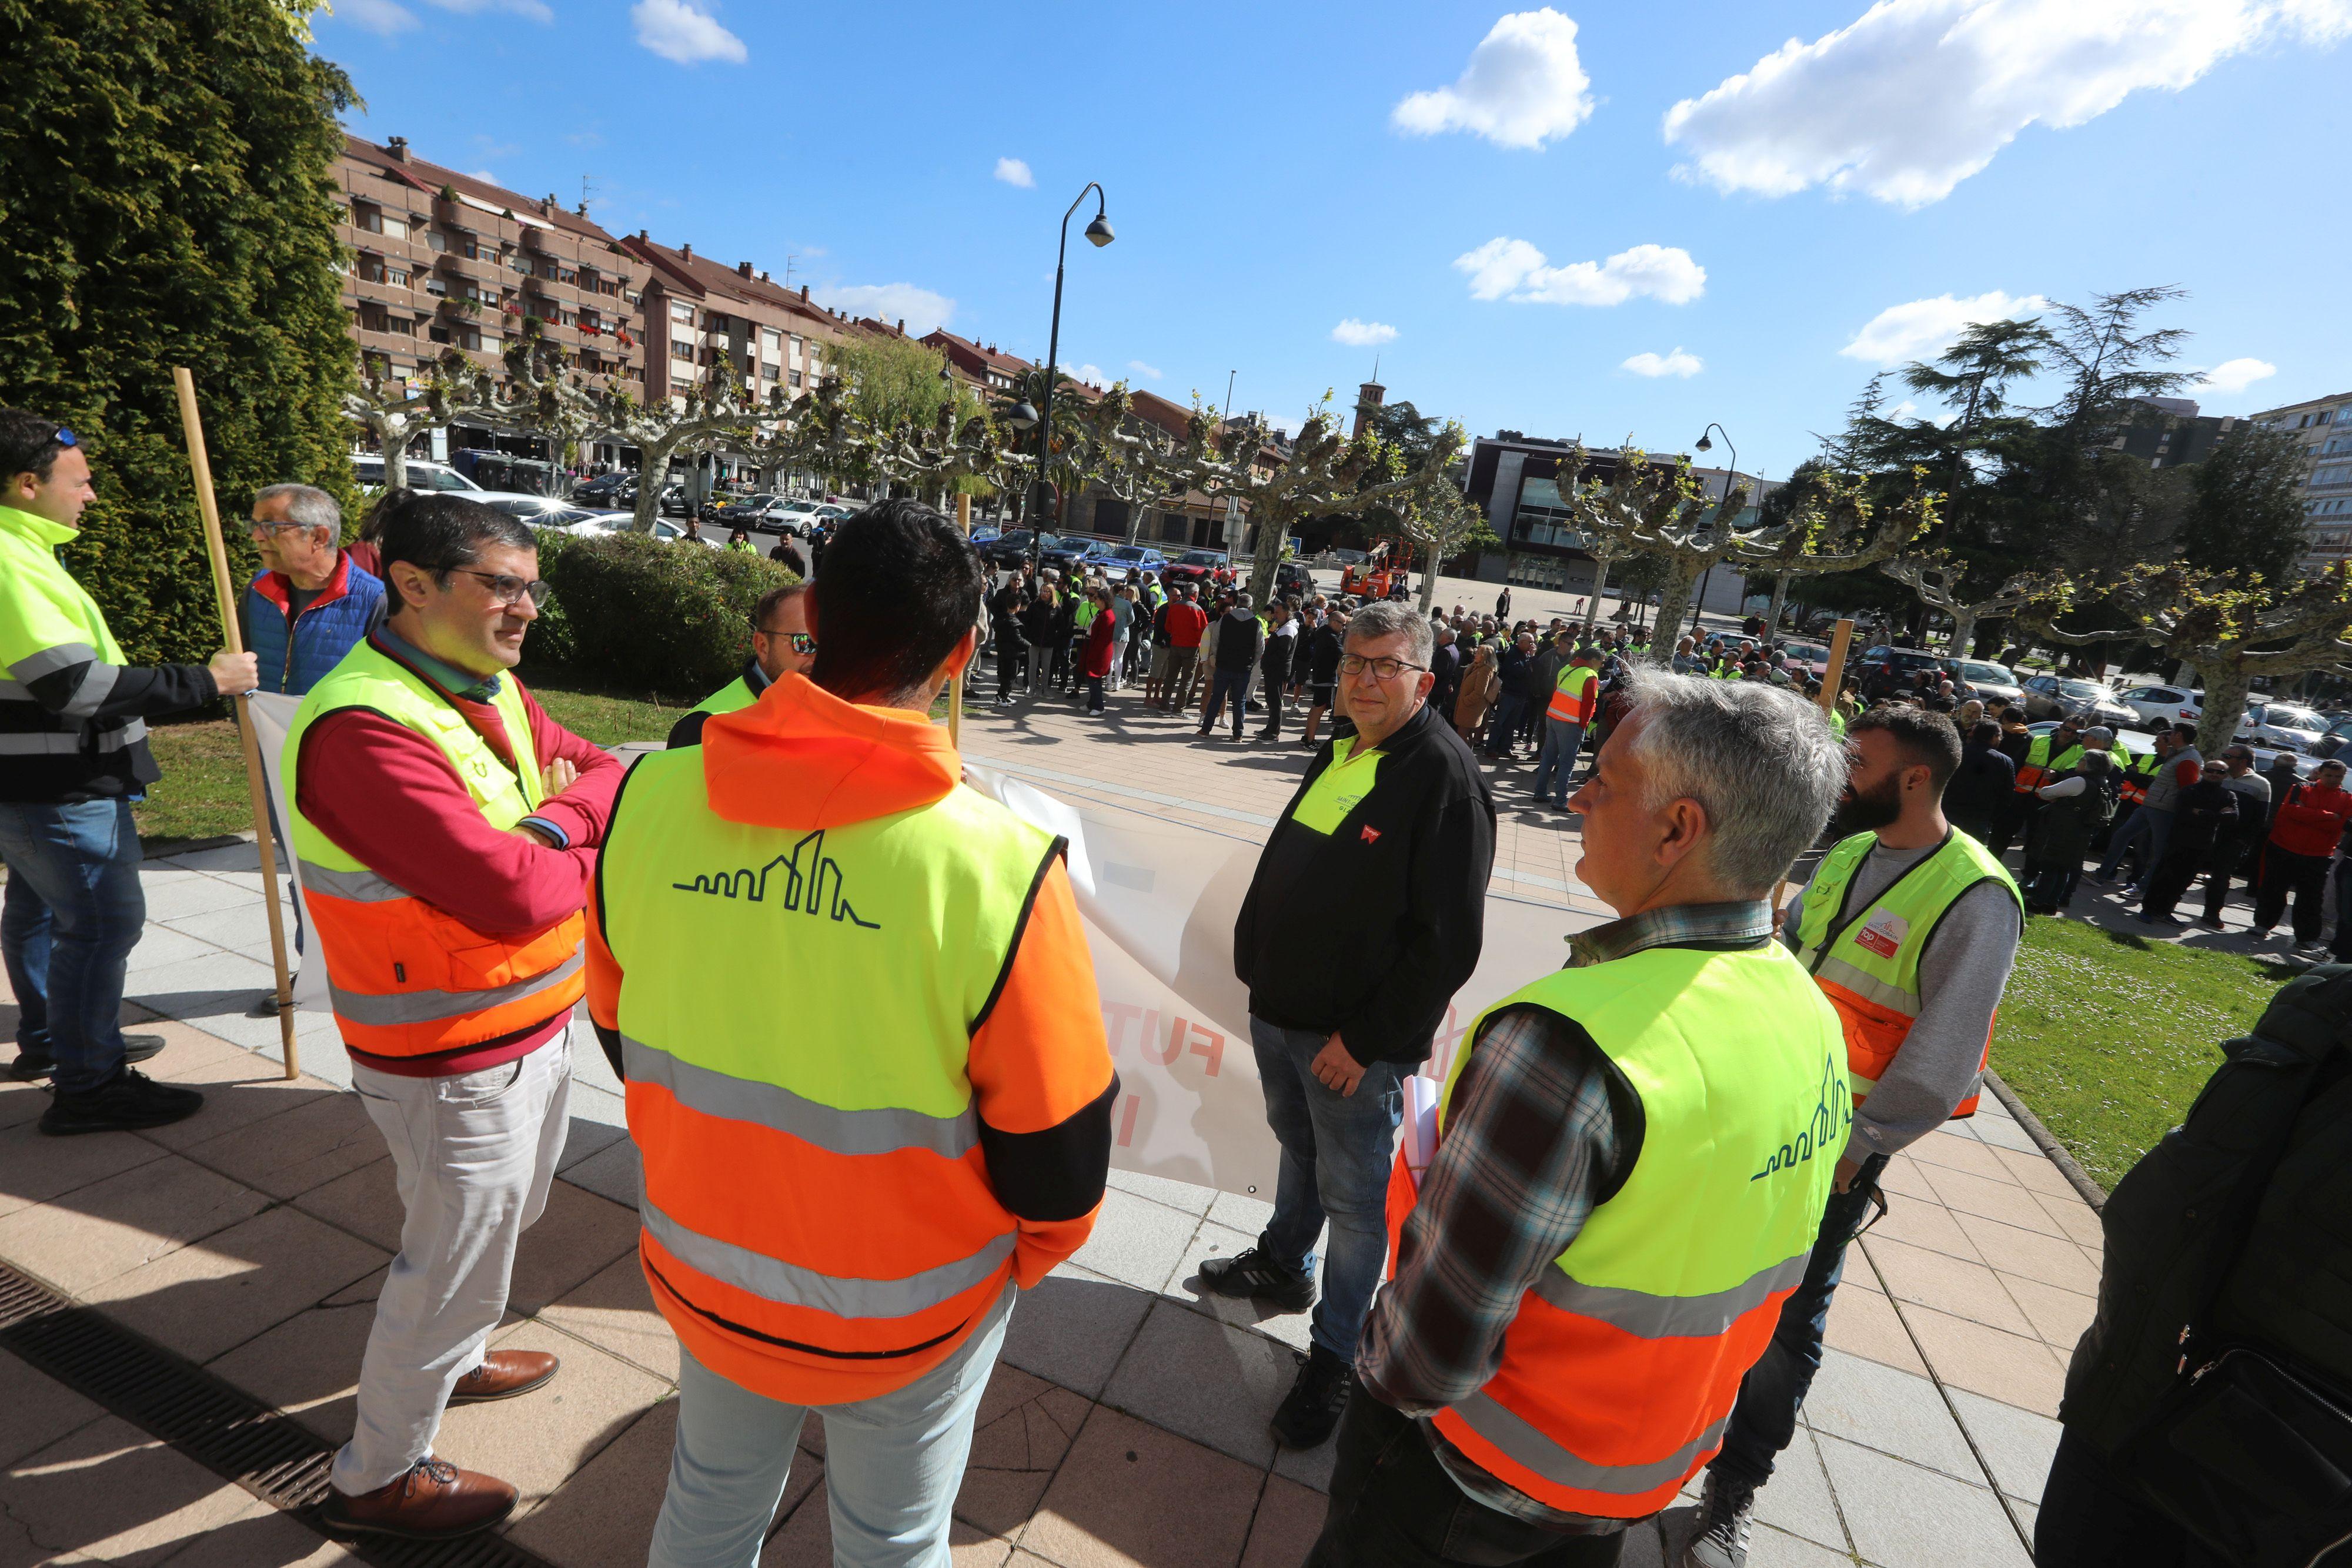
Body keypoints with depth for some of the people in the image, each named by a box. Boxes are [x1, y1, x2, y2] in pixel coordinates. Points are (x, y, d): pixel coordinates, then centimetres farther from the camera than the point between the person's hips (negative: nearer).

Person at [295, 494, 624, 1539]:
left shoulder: (492, 688, 1)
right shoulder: (363, 727, -28)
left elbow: (610, 776, 5)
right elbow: (511, 895, -35)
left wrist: (558, 817, -16)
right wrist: (592, 858, -15)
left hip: (534, 1029, 9)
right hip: (455, 1065, -9)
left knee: (505, 1218, 29)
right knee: (455, 1266, 11)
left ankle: (453, 1359, 55)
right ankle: (375, 1479, 37)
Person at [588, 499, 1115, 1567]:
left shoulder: (649, 797, -17)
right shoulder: (997, 864, -30)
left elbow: (620, 1028, 0)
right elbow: (1059, 1147, -19)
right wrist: (1024, 1255, 3)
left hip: (704, 1275, 4)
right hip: (908, 1313, -3)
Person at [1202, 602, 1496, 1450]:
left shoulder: (1446, 777, -19)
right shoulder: (1337, 754, 7)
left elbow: (1448, 940, -21)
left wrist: (1368, 1039, -19)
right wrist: (1256, 962, 13)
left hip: (1358, 1042, -8)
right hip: (1277, 1013, 8)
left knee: (1354, 1199, 9)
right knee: (1297, 1152, 27)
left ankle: (1335, 1354, 29)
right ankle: (1283, 1267, 50)